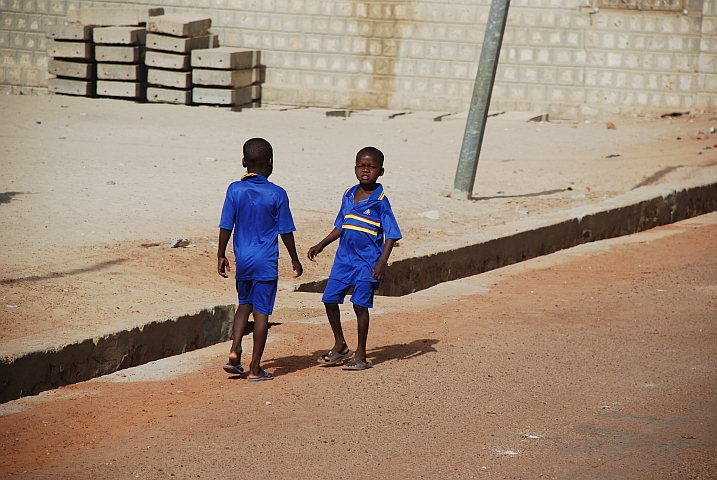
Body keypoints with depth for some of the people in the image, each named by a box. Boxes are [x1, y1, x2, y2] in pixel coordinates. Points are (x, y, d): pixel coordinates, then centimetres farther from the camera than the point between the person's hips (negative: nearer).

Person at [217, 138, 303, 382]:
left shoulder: (235, 190, -3)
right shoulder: (277, 194, -9)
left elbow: (226, 227, 0)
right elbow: (285, 231, -4)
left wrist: (221, 255, 12)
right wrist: (295, 259, 8)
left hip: (242, 259, 3)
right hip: (266, 261, -3)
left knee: (245, 303, 22)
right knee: (261, 311, 2)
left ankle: (234, 350, 5)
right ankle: (255, 369, 5)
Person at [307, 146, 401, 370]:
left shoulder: (380, 201, -10)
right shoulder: (348, 196, 8)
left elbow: (391, 235, -11)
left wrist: (382, 263, -20)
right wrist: (321, 245, 18)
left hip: (367, 262, -6)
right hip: (344, 258, 6)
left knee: (360, 305, -5)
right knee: (330, 299, 5)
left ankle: (360, 356, 7)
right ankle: (340, 347, 23)